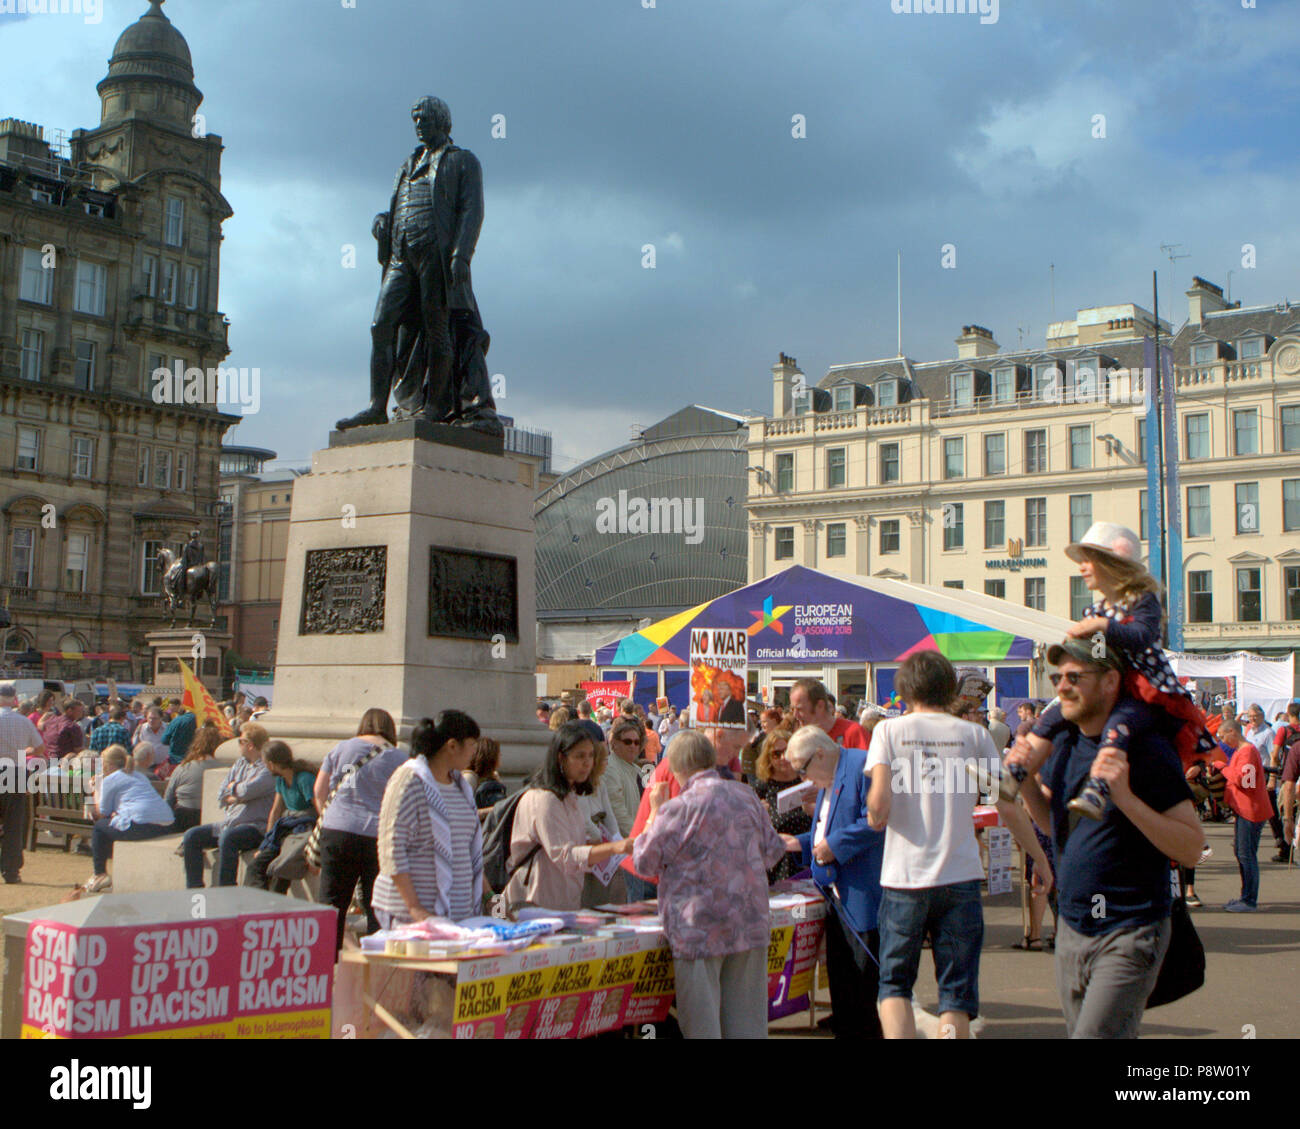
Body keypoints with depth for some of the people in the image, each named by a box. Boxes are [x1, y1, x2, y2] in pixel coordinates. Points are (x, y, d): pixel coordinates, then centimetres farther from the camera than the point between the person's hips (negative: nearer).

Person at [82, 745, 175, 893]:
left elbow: (103, 813, 12)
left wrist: (95, 794, 27)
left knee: (99, 827, 14)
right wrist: (116, 813, 27)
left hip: (141, 826, -8)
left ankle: (99, 875, 17)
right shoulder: (139, 775, 28)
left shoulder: (109, 780, 6)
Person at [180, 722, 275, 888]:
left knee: (227, 838, -36)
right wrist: (241, 796, -5)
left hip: (256, 826, -9)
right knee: (192, 836, -2)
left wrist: (234, 787, 0)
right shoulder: (240, 763, 19)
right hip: (229, 824, 9)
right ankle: (194, 891, -1)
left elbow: (247, 790, -22)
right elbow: (222, 796, 14)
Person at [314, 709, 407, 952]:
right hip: (380, 835, -1)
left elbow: (319, 792, 13)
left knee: (332, 901, 7)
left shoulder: (341, 749, 8)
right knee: (376, 906, 5)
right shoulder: (400, 758, 2)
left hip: (337, 832, 1)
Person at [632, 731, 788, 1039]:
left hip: (702, 929, -5)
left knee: (702, 1021, 1)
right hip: (751, 922, 6)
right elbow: (772, 850, 16)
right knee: (747, 1020, 12)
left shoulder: (678, 808, -11)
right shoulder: (746, 795, 6)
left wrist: (655, 811, 7)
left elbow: (645, 861, -1)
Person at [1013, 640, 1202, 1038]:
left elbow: (1192, 849, -17)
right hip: (1070, 928, 7)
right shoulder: (1064, 742, 7)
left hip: (1129, 934, -7)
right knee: (1078, 1029, 15)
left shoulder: (1146, 748, -14)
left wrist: (1126, 797, -28)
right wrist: (1025, 780, 1)